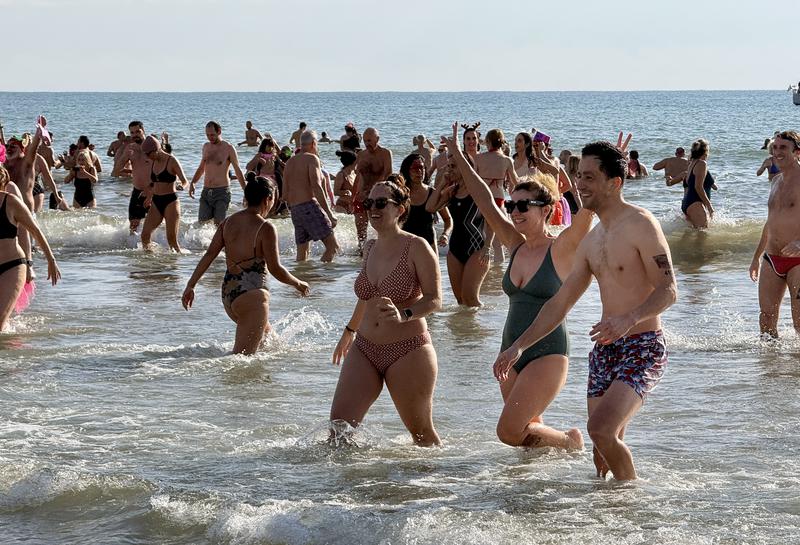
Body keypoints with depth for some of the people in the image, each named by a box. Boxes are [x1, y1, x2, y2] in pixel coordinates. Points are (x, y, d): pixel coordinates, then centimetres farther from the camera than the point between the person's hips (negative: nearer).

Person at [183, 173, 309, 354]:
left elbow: (209, 255, 2)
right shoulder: (265, 228, -12)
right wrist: (298, 284, 5)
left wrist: (190, 285, 5)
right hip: (252, 296, -8)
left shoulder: (228, 222, 7)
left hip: (228, 295, 8)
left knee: (266, 333, 32)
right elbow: (275, 269, -12)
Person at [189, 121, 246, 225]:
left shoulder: (228, 149, -5)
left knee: (219, 224, -11)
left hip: (222, 191, -5)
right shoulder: (206, 147, 12)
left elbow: (238, 171, -1)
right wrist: (192, 183, 10)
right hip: (206, 192, 5)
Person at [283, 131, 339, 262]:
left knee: (302, 251, 12)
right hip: (309, 206, -8)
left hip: (294, 211, 8)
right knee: (333, 245, -8)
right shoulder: (312, 158, -4)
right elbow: (316, 187, -16)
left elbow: (285, 194, 18)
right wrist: (329, 214, -17)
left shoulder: (289, 162, 18)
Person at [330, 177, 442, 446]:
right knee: (339, 424, -7)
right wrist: (349, 330, 38)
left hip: (408, 351, -6)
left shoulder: (416, 248, -9)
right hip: (365, 348, 6)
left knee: (422, 432, 4)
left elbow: (434, 300, -15)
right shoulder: (370, 248, 11)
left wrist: (404, 315, -32)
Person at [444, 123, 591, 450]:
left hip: (547, 353, -7)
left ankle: (572, 443, 9)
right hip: (511, 352, 7)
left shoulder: (562, 248, -7)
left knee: (509, 431, -14)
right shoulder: (516, 246, 9)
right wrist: (458, 156, 10)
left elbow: (587, 211, -22)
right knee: (528, 432, 8)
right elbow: (485, 201, 11)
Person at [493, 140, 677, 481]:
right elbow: (559, 303, 20)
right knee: (603, 451, 6)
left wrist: (629, 318, -34)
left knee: (601, 429, -25)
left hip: (643, 347, -8)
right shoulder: (591, 241, 16)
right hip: (605, 350, 8)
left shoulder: (640, 225, -10)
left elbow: (668, 291, -17)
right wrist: (518, 346, 14)